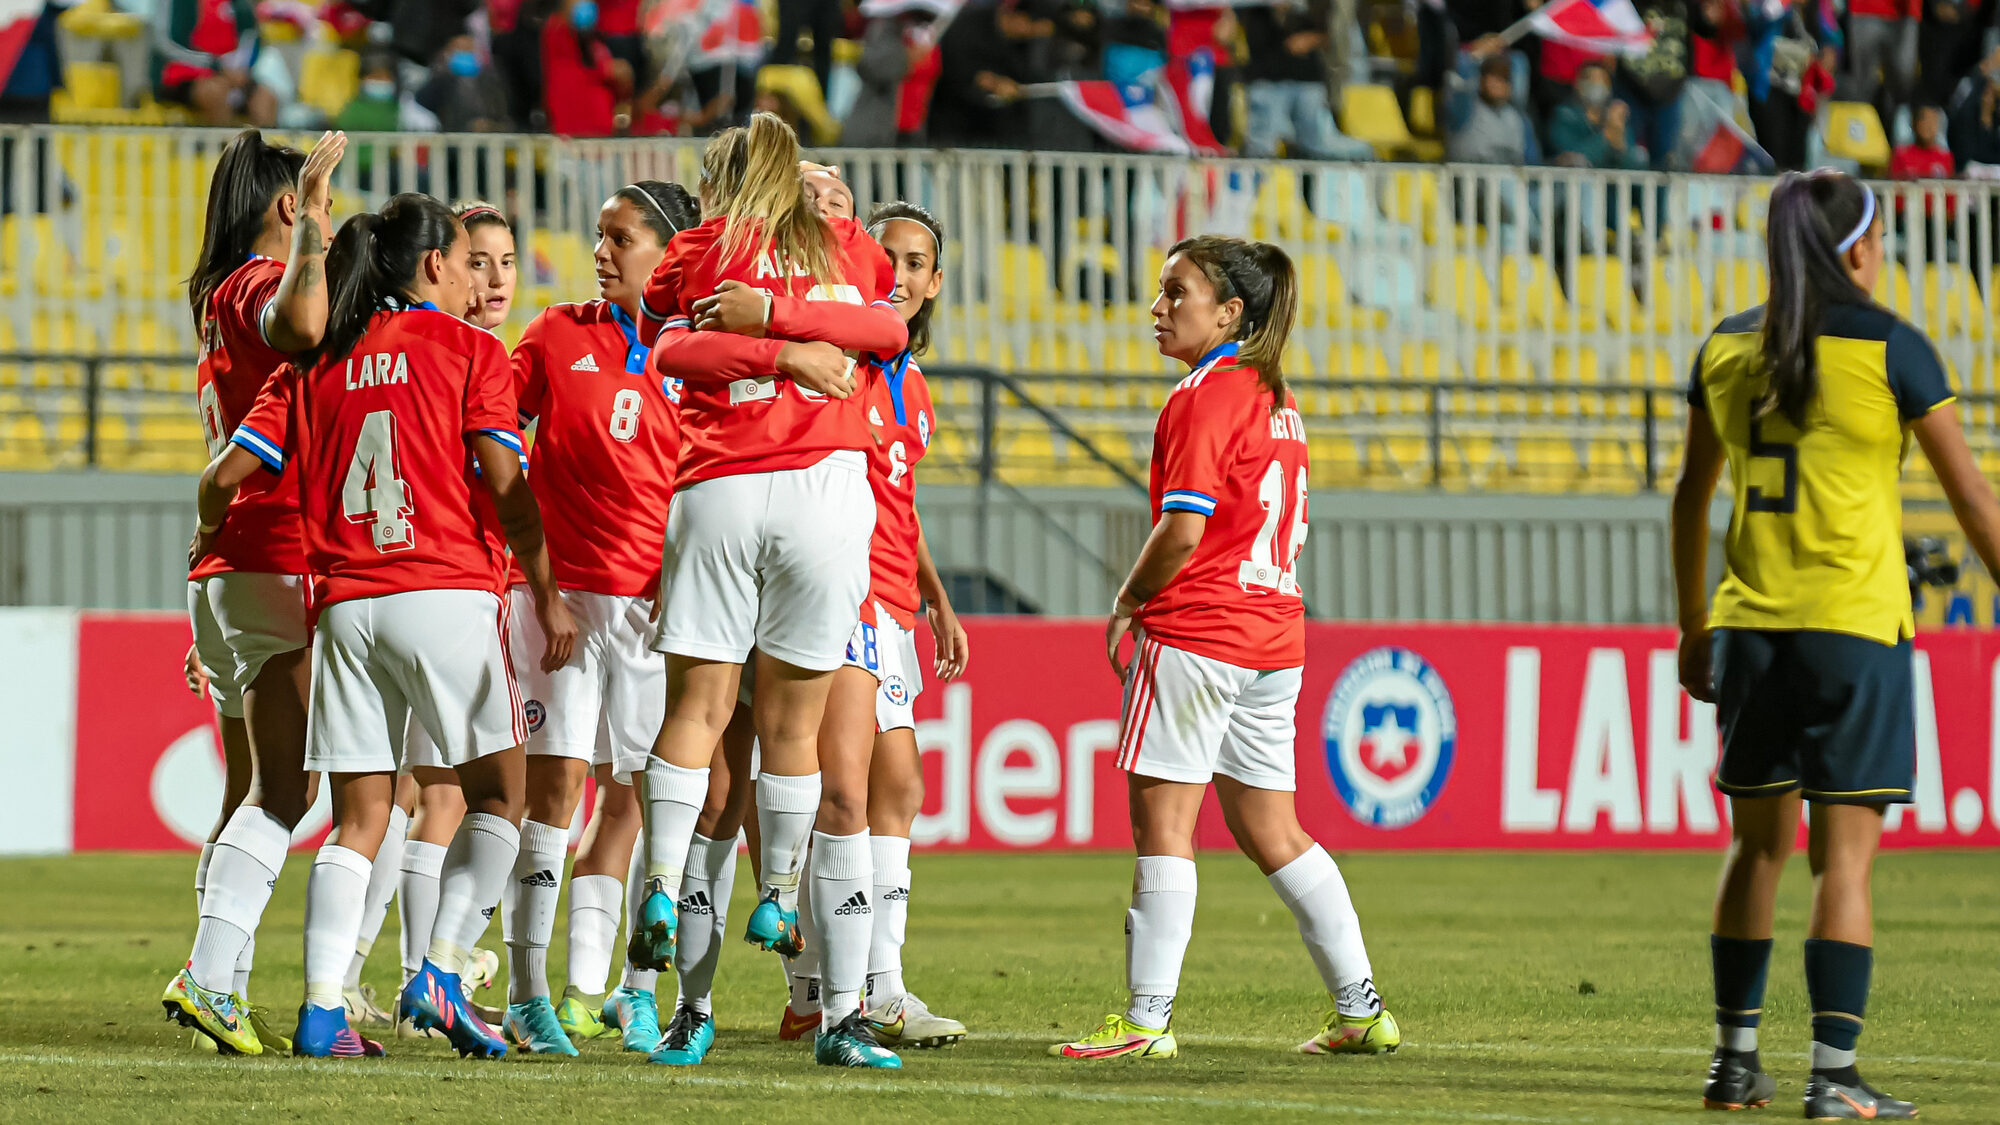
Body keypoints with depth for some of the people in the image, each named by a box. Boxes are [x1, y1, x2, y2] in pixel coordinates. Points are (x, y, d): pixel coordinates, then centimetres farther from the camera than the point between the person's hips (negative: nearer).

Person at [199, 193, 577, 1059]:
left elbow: (226, 477, 7)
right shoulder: (470, 351, 2)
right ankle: (440, 974, -3)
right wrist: (548, 596, -1)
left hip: (345, 604, 4)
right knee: (497, 793, 10)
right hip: (448, 596, -4)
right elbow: (505, 487, -7)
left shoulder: (316, 364, 12)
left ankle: (322, 1010, -3)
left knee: (358, 819, 7)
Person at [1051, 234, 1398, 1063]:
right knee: (1269, 830, 13)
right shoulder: (1276, 398, 16)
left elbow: (1182, 530, -18)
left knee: (1161, 816, -5)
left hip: (1195, 631, -9)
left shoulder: (1204, 397, -11)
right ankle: (1361, 1009, 12)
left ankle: (1147, 1019, -8)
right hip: (1273, 631, 9)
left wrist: (1127, 605, -4)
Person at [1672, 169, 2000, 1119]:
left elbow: (1691, 496, 15)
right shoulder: (1889, 349, -6)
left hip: (1751, 623, 5)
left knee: (1757, 844, 15)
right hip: (1855, 618, -5)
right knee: (1844, 854, -4)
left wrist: (1694, 629, 24)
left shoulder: (1726, 350, 8)